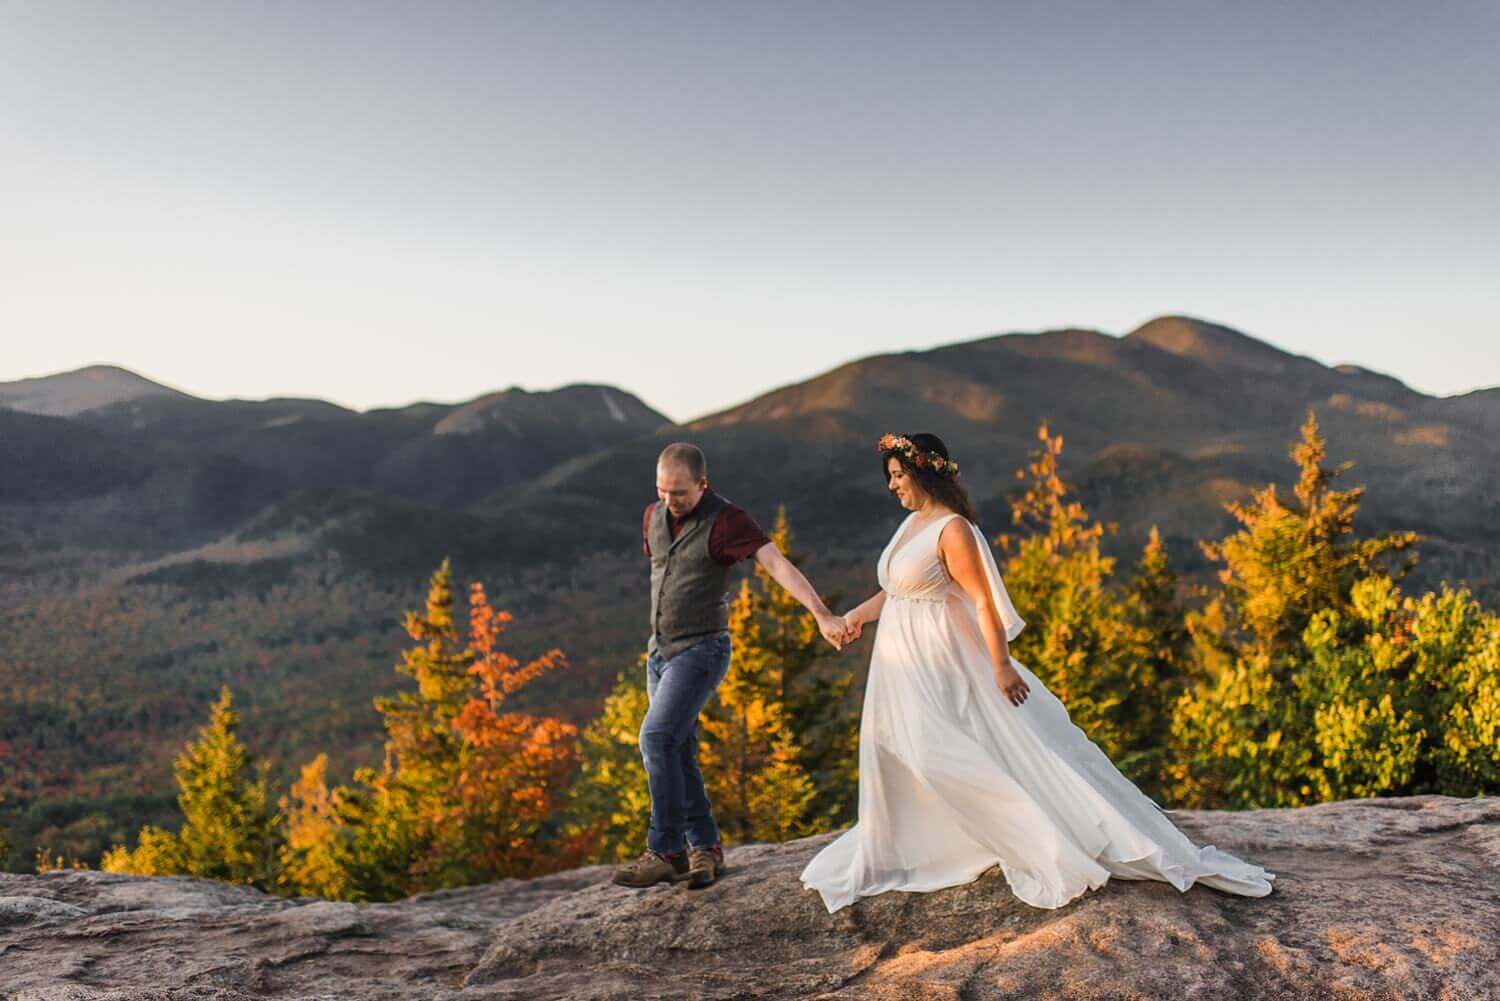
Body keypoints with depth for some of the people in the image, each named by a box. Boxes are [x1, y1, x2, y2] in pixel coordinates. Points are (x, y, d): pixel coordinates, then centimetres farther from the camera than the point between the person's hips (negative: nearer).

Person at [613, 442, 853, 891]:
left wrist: (823, 615, -37)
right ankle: (704, 847, 18)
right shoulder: (654, 515, 5)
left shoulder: (726, 520, -16)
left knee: (657, 738, -18)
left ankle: (666, 851, -9)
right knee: (677, 753, 8)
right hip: (660, 650, 7)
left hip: (701, 651, -7)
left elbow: (779, 564, -26)